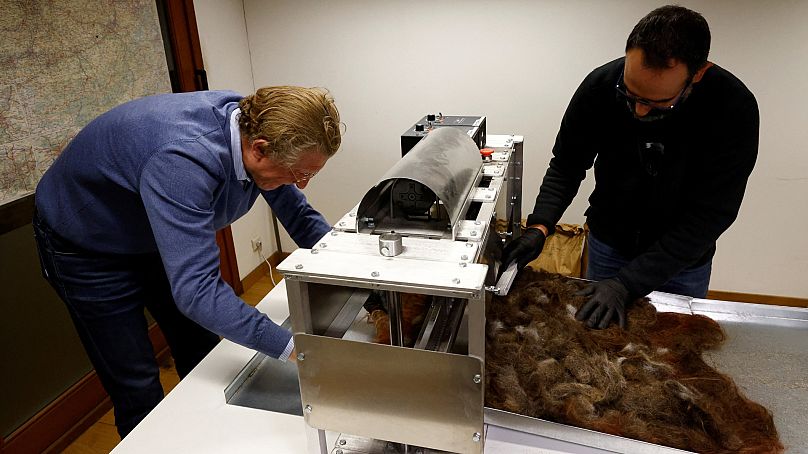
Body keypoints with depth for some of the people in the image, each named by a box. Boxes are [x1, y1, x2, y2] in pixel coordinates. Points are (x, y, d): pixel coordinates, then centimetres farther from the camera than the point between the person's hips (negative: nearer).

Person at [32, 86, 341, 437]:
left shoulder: (257, 124, -21)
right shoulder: (183, 161, -44)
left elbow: (300, 216, -9)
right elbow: (196, 290, -47)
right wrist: (294, 347, -48)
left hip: (157, 239, 7)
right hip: (88, 248, -6)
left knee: (204, 356, 13)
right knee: (139, 390, -1)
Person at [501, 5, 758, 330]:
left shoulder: (734, 109, -28)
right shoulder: (600, 87, -22)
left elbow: (709, 215, -26)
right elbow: (565, 167, -10)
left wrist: (627, 283, -31)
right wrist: (539, 227, -27)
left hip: (682, 260, -1)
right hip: (608, 244, 2)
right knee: (596, 336, 19)